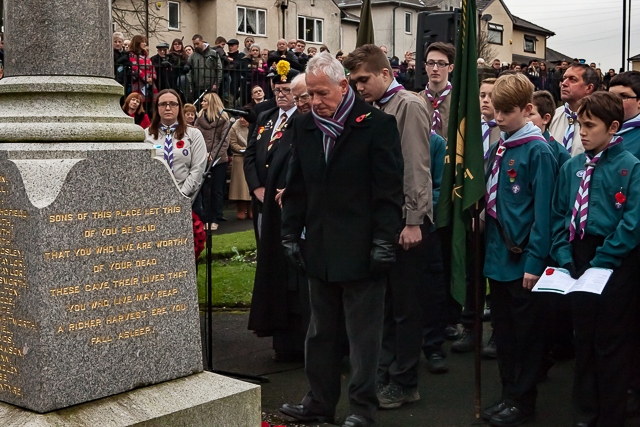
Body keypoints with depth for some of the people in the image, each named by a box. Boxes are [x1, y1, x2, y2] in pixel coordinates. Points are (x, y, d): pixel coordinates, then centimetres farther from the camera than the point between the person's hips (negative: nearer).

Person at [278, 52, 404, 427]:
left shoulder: (377, 125, -8)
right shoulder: (304, 127, 9)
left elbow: (389, 189, -10)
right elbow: (297, 188, 15)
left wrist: (384, 240, -14)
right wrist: (291, 233, 10)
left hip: (361, 251, -6)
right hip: (320, 250, 6)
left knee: (363, 336, 4)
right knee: (322, 333, 16)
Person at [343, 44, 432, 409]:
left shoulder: (409, 106, -9)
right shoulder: (375, 110, 12)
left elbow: (418, 169, -15)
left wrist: (413, 222, -18)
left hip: (405, 221, -8)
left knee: (405, 305, 2)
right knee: (384, 302, 14)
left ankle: (404, 384, 13)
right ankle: (385, 374, 25)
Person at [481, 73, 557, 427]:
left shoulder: (537, 151, -13)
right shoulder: (497, 147, 8)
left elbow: (542, 211, -16)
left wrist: (535, 261, -17)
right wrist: (488, 244, 8)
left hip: (522, 258, -7)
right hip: (497, 253, 7)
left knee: (526, 332, 7)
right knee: (503, 330, 16)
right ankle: (509, 394, 30)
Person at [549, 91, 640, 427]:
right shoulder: (571, 167, 6)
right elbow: (559, 216, 9)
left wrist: (600, 261, -18)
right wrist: (564, 256, -4)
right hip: (579, 260, 5)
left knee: (611, 345, 4)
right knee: (584, 339, 15)